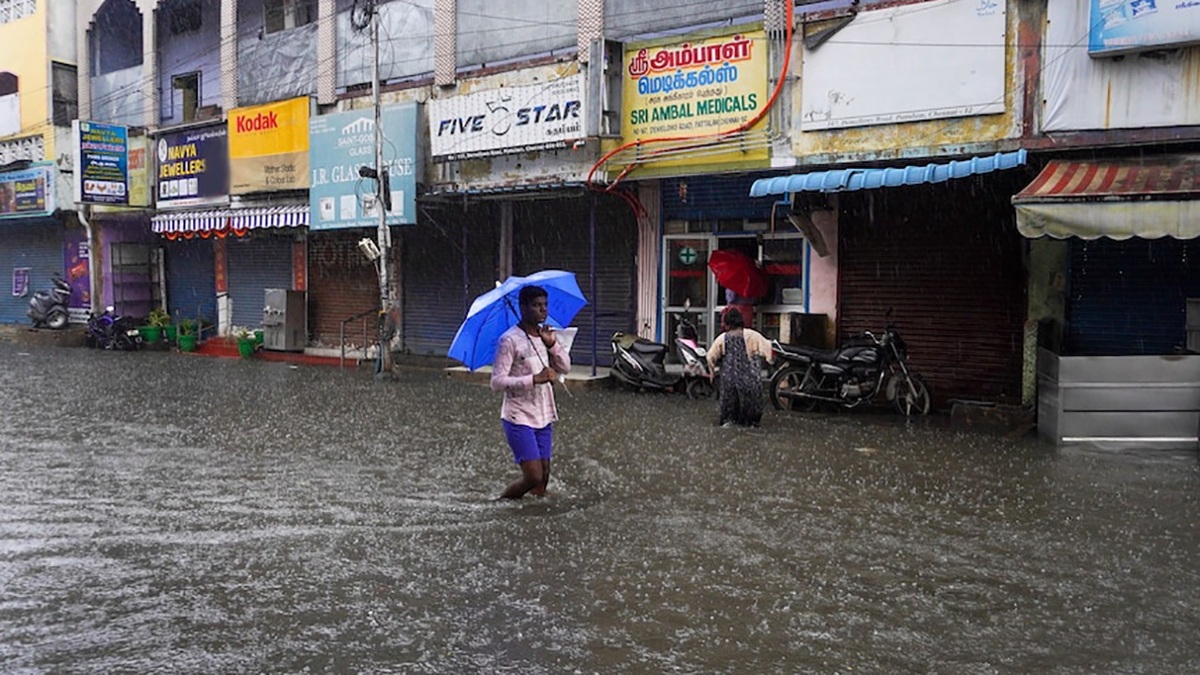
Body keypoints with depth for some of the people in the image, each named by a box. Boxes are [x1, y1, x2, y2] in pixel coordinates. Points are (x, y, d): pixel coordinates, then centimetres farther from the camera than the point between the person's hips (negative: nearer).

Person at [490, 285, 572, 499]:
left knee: (543, 478, 6)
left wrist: (552, 343, -10)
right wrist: (534, 379, -26)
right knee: (533, 477, -10)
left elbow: (565, 367, 7)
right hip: (519, 419, -7)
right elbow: (497, 382, -18)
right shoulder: (509, 340, -14)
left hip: (544, 417, 7)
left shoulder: (546, 335, 9)